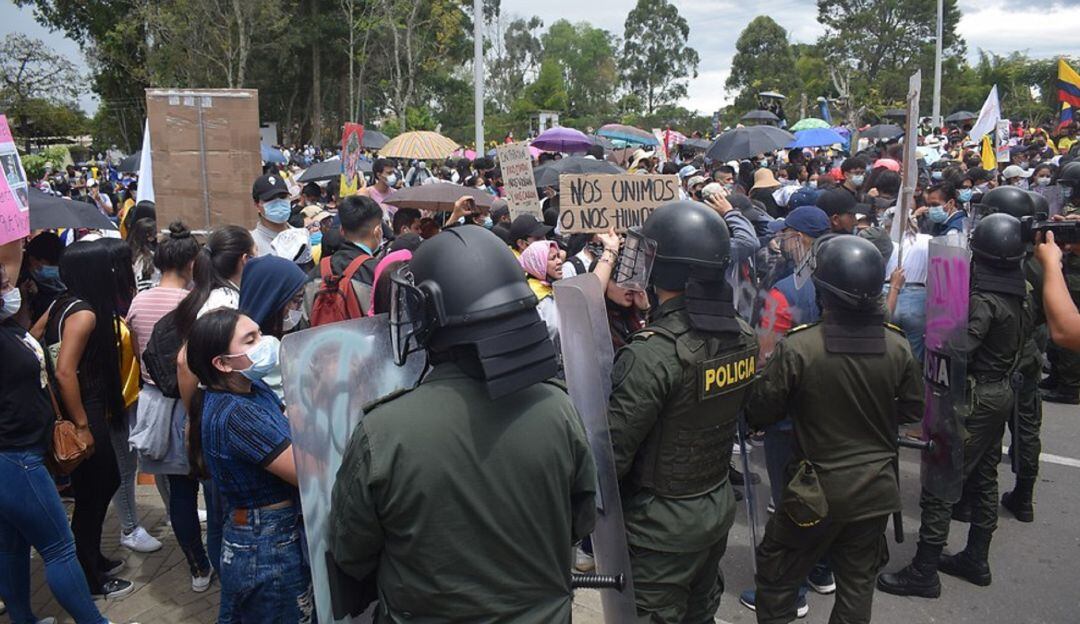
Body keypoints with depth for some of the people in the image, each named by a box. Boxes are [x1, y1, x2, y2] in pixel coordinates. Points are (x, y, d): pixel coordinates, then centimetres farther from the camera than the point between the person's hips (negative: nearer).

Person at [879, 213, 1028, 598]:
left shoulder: (983, 300, -22)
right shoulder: (1016, 295, 5)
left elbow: (957, 352, -28)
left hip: (974, 397, -9)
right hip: (1001, 392, 10)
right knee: (983, 478, 19)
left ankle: (924, 572, 3)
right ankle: (976, 560, 32)